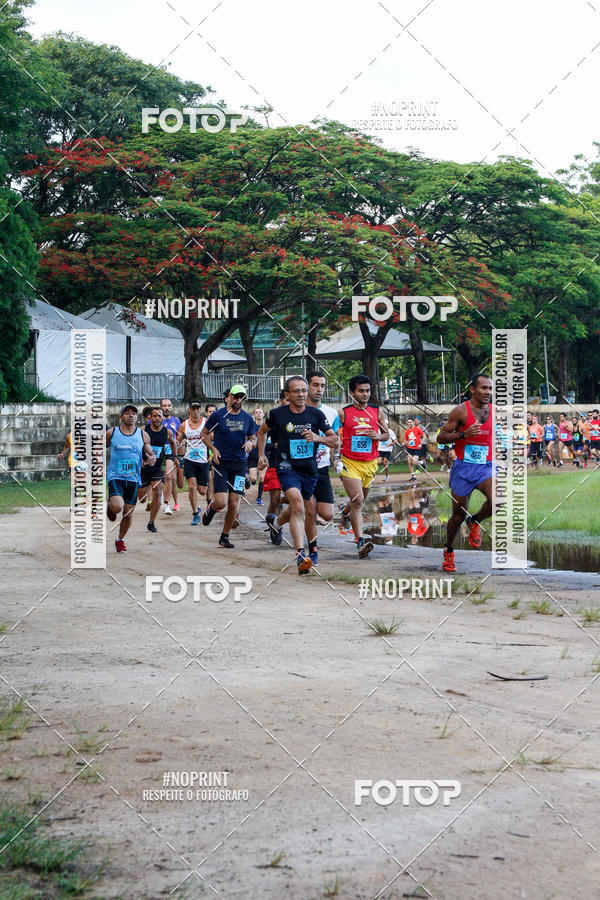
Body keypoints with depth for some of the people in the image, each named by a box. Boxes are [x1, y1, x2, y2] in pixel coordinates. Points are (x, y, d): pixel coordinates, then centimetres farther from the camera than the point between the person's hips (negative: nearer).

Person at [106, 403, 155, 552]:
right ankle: (110, 506, 13)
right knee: (117, 507, -25)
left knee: (128, 514, 6)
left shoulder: (143, 435, 4)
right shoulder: (111, 433, 0)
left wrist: (151, 459, -13)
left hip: (133, 478, 2)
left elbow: (150, 454, 11)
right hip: (115, 477, -2)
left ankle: (120, 540, 29)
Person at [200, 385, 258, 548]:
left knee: (234, 504, -1)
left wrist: (250, 443, -5)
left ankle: (225, 537, 15)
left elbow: (253, 438, 19)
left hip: (239, 464, 3)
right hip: (221, 463, -3)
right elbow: (204, 434, 8)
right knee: (221, 502, -13)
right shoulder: (218, 415, -1)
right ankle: (211, 508, 25)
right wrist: (213, 449, -8)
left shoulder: (247, 418, 7)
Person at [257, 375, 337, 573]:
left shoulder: (315, 414, -1)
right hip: (287, 467, -4)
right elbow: (262, 431, 16)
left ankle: (276, 522, 50)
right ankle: (301, 555, -30)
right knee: (298, 506, -24)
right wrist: (261, 455, 7)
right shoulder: (277, 414, -4)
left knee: (308, 512, 17)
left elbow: (335, 440, 2)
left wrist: (318, 438, -16)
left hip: (309, 469, 4)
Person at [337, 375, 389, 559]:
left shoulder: (377, 411, 5)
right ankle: (360, 542, -21)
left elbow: (386, 434, 15)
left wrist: (378, 436, -7)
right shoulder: (343, 413, -4)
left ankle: (345, 512, 55)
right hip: (350, 463, -4)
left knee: (359, 500, 19)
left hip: (370, 463, 4)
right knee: (358, 500, -17)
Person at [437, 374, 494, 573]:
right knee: (459, 515, 6)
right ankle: (449, 551, 31)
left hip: (486, 467, 3)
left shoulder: (494, 411, 5)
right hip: (464, 467, -3)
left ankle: (475, 522, 6)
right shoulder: (460, 411, -7)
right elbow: (441, 437, -7)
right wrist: (463, 434, -22)